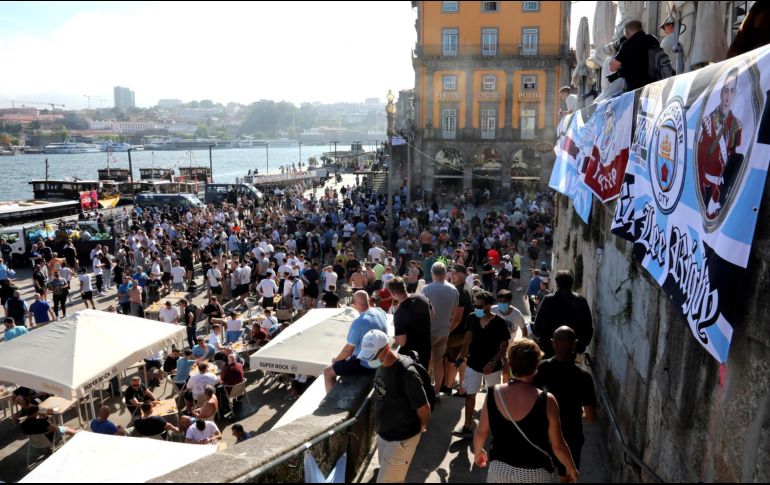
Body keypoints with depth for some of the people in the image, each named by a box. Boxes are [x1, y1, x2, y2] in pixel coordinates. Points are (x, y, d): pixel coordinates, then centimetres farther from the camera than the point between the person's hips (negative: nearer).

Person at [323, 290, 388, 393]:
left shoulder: (358, 323, -27)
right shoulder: (380, 312, -7)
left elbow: (348, 350, -16)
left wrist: (336, 359, -1)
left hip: (365, 364, -8)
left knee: (327, 372, 8)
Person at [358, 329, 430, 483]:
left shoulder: (406, 373, -29)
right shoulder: (382, 364, -4)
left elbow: (424, 410, -20)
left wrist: (420, 427, -2)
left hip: (401, 439, -8)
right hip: (383, 434, 8)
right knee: (393, 476, 23)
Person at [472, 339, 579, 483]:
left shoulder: (494, 394, -13)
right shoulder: (546, 401, -21)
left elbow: (481, 433, -1)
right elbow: (557, 445, -12)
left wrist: (477, 452, 19)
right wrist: (571, 468, 7)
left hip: (499, 468, 2)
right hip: (533, 473, -2)